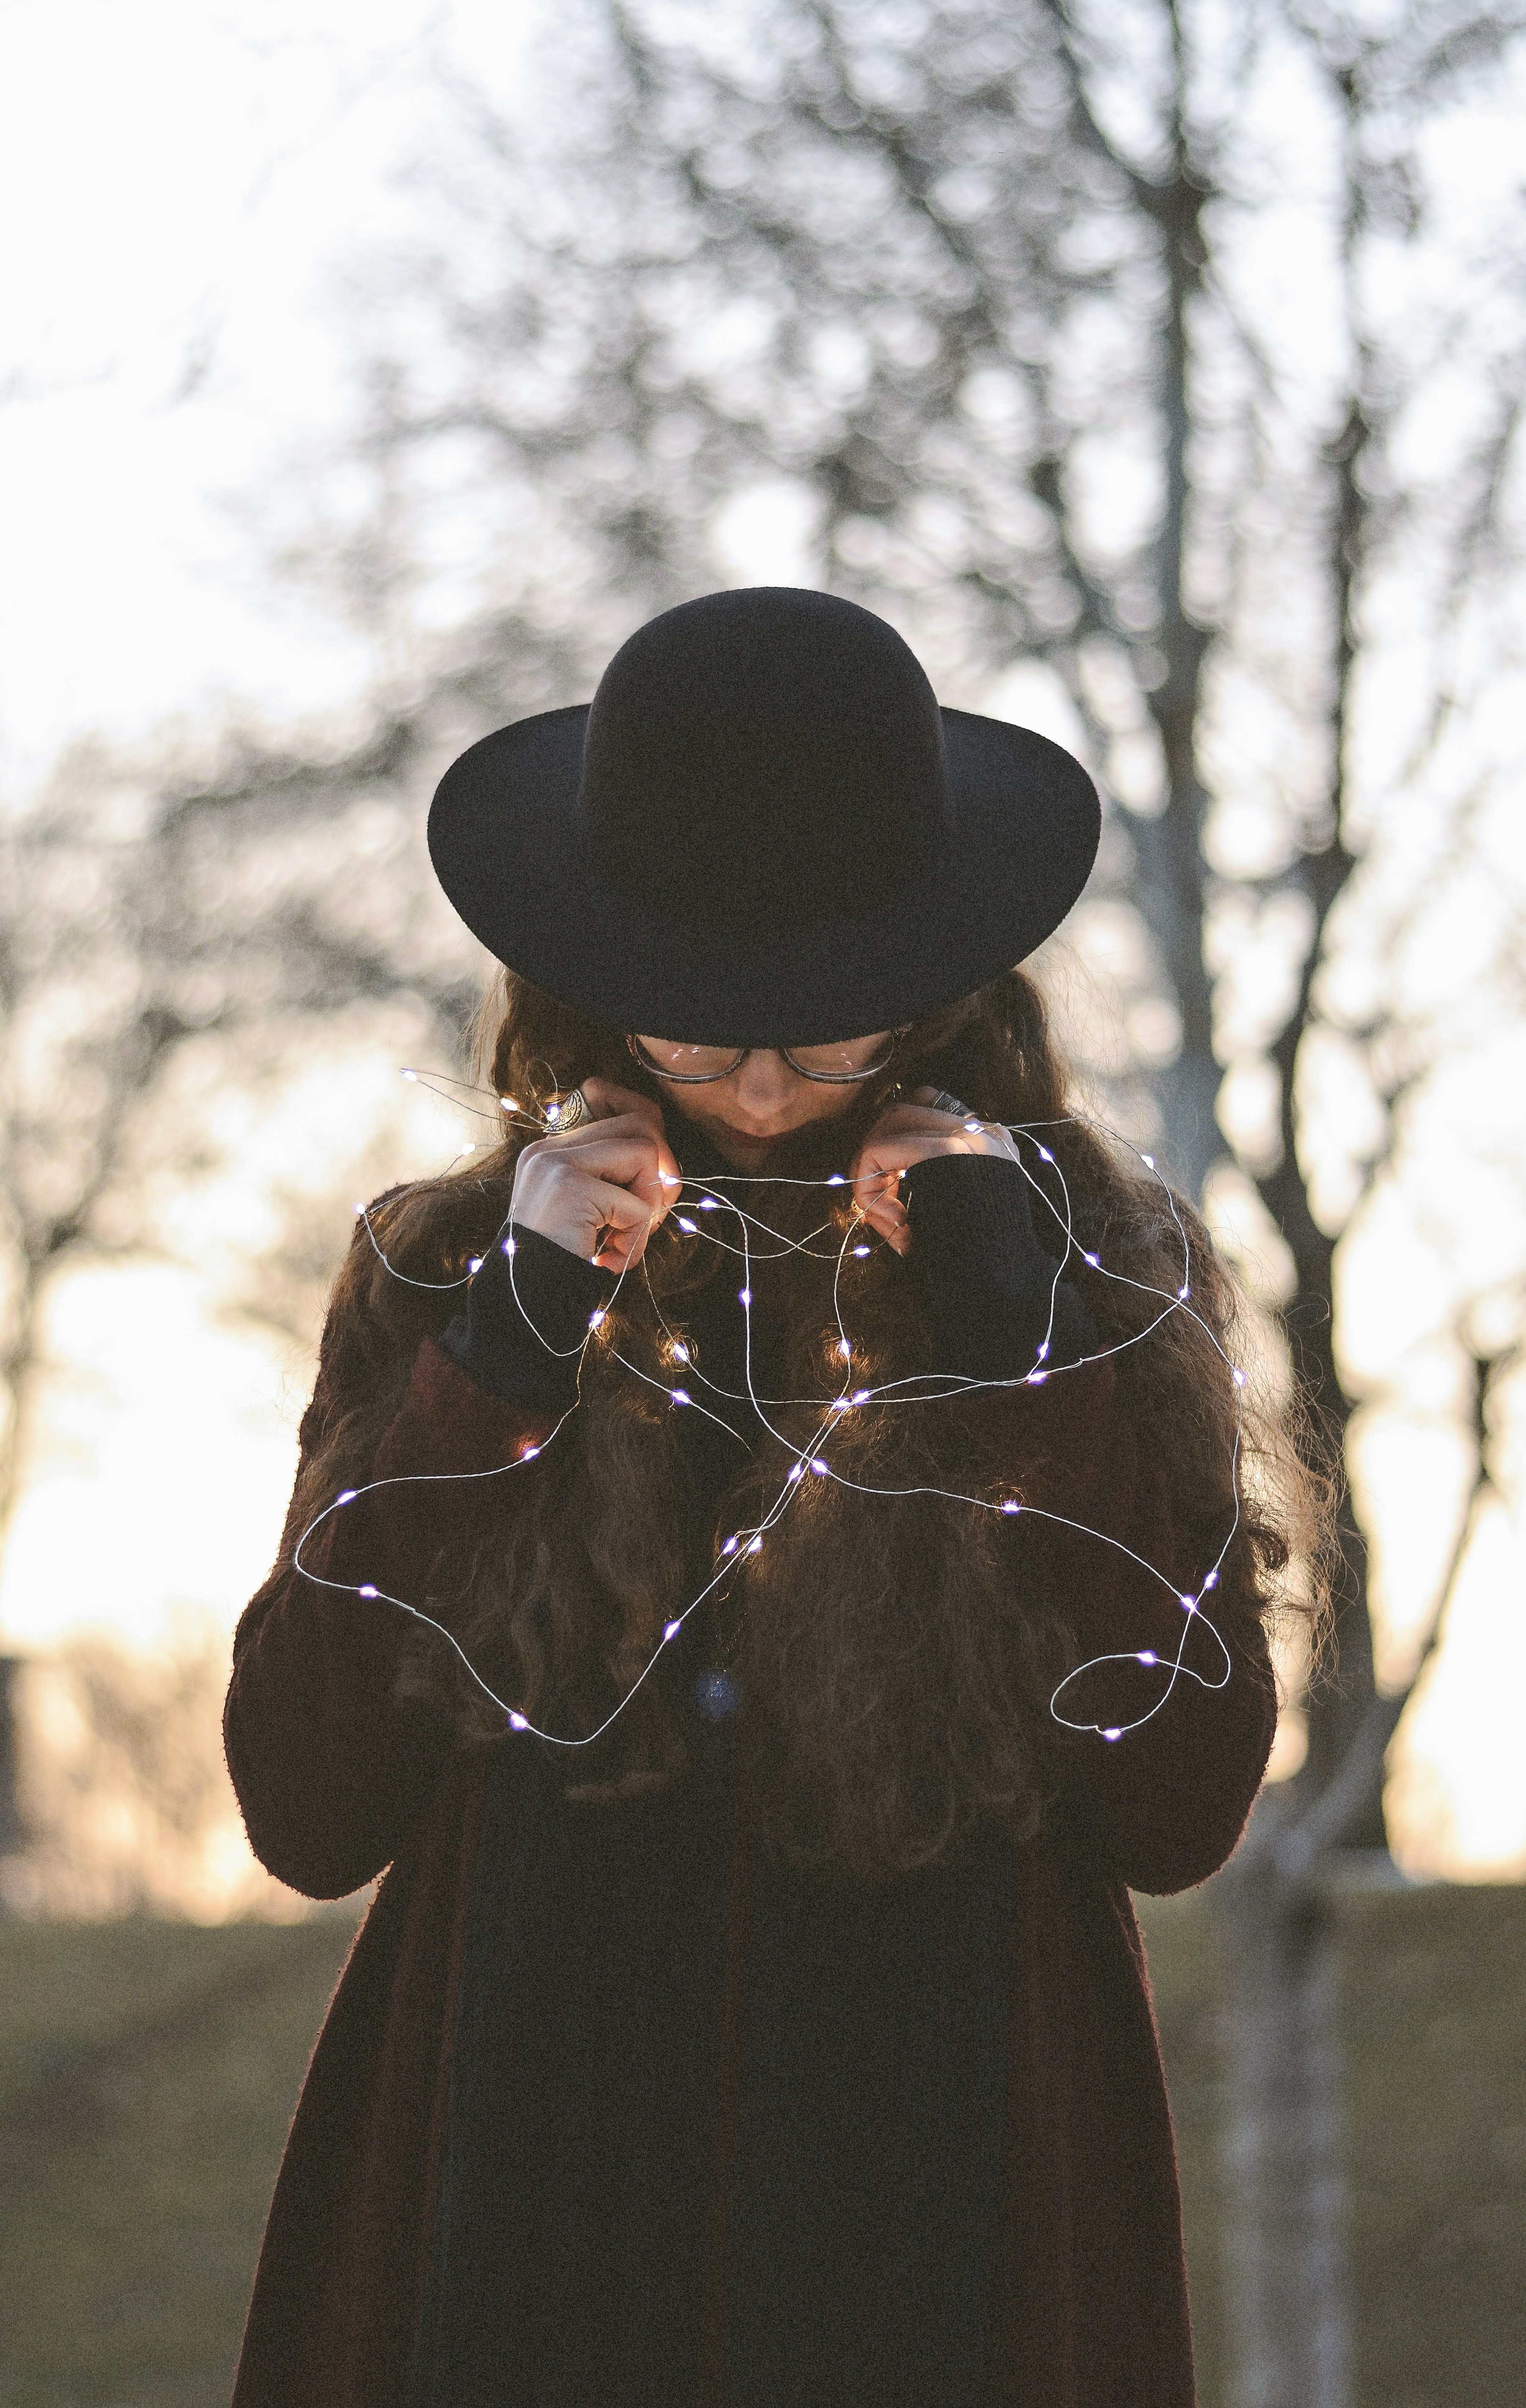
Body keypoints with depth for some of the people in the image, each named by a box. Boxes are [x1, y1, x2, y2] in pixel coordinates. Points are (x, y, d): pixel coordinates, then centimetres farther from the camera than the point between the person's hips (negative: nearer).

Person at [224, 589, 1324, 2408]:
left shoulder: (1104, 1272, 1)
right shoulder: (440, 1274, 3)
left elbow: (1180, 1816, -8)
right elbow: (306, 1814, -6)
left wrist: (1034, 1348, -12)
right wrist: (505, 1355, -11)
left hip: (953, 2213, 0)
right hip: (518, 2179, 0)